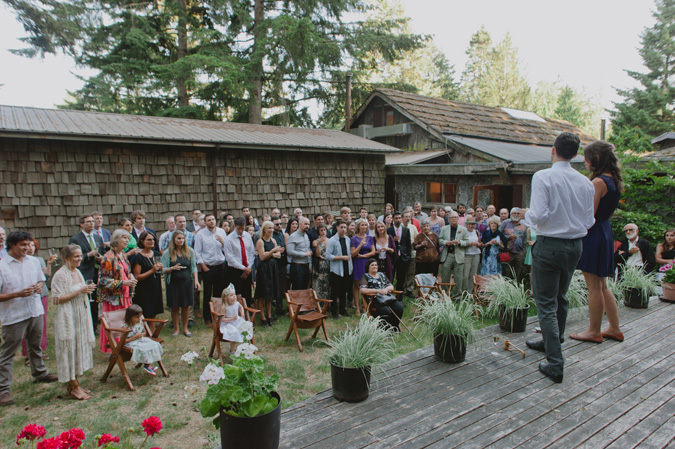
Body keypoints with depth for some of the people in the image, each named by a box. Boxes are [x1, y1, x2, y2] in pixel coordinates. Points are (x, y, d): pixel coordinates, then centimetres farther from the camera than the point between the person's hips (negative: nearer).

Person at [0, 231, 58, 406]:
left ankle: (39, 373, 40)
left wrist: (39, 286, -3)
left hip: (35, 311, 6)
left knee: (36, 346, 22)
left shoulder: (33, 261, 4)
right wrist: (18, 294, -25)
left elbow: (41, 280, 19)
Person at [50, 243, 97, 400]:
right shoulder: (60, 275, -15)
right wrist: (80, 291, -23)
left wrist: (87, 290, 6)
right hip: (67, 319, -8)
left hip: (80, 317, 8)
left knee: (79, 348, 12)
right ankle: (74, 387, 8)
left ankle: (74, 384, 22)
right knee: (70, 349, -1)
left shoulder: (77, 272, 11)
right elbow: (57, 300, -20)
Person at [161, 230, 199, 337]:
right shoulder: (167, 253, -1)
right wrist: (172, 268, -21)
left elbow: (193, 267, 8)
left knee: (186, 306, 6)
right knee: (174, 307, 4)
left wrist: (196, 280, 0)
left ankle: (185, 328, 20)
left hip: (187, 281, 1)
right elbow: (163, 269, -2)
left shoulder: (189, 251, 4)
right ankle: (176, 328, 20)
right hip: (173, 283, -1)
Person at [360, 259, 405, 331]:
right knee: (386, 311, -33)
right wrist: (379, 291, -14)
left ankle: (394, 327, -5)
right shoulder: (365, 276, 8)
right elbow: (362, 290, -8)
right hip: (375, 299, -5)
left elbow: (391, 287, 22)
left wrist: (386, 289, -4)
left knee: (399, 308, -24)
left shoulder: (381, 274, 25)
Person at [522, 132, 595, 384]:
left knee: (546, 304, 1)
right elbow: (589, 221, 4)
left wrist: (527, 215, 1)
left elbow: (538, 215, -21)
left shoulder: (543, 177, -14)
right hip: (575, 245, 6)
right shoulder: (585, 182, 1)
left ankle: (555, 364, -2)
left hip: (550, 246, -6)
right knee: (560, 299, 22)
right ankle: (551, 343, 41)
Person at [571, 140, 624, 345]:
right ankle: (614, 328, 25)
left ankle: (594, 332, 12)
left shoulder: (598, 182, -18)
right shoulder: (614, 181, 10)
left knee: (594, 287, 1)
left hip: (594, 235, -9)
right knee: (601, 285, 17)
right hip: (606, 233, 9)